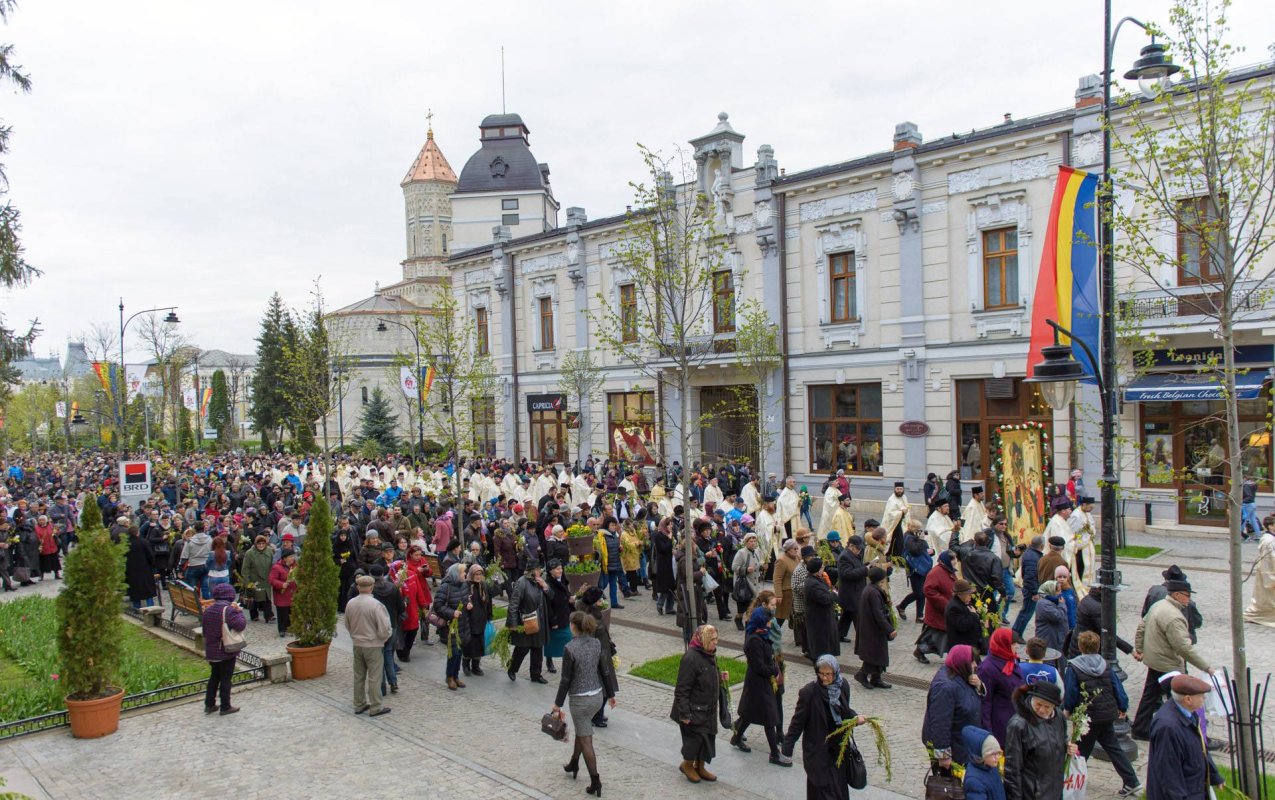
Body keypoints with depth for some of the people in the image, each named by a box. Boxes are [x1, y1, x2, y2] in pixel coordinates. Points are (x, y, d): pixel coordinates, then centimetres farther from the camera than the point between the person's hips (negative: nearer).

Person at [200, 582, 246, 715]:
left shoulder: (208, 610, 5)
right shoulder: (229, 610, -18)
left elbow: (204, 631, 14)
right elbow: (240, 625, -27)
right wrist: (239, 612, -12)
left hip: (211, 651, 6)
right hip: (226, 652, -6)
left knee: (214, 676, 20)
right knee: (225, 678, 3)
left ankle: (209, 704, 23)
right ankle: (225, 707, 9)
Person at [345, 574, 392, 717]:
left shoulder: (350, 603, -5)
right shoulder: (375, 604, -22)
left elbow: (347, 625, 9)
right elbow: (384, 629, -19)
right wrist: (385, 636, 2)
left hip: (357, 645, 5)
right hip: (373, 646, -5)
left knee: (359, 676, 17)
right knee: (374, 677, 4)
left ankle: (359, 705, 27)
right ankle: (375, 707, 11)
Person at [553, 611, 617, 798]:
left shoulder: (570, 648, -20)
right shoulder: (596, 643, -3)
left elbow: (566, 679, -16)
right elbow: (605, 671, 4)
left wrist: (558, 704, -5)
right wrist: (611, 694, 16)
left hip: (580, 700, -6)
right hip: (598, 696, 6)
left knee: (586, 740, 6)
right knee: (582, 729, 27)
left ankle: (595, 782, 11)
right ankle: (573, 765, 44)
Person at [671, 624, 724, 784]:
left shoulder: (709, 655, 3)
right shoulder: (691, 658, -25)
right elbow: (682, 688, -23)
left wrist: (720, 677, -1)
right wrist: (684, 713, -22)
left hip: (708, 709, 9)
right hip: (694, 710, -8)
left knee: (708, 737, 15)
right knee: (695, 737, 2)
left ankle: (700, 767, 34)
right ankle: (687, 765, 27)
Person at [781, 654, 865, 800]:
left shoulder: (843, 685, -7)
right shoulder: (808, 692, -22)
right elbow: (798, 722, -13)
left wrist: (855, 717, -9)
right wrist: (787, 748, -11)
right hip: (818, 749, -5)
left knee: (839, 784, 17)